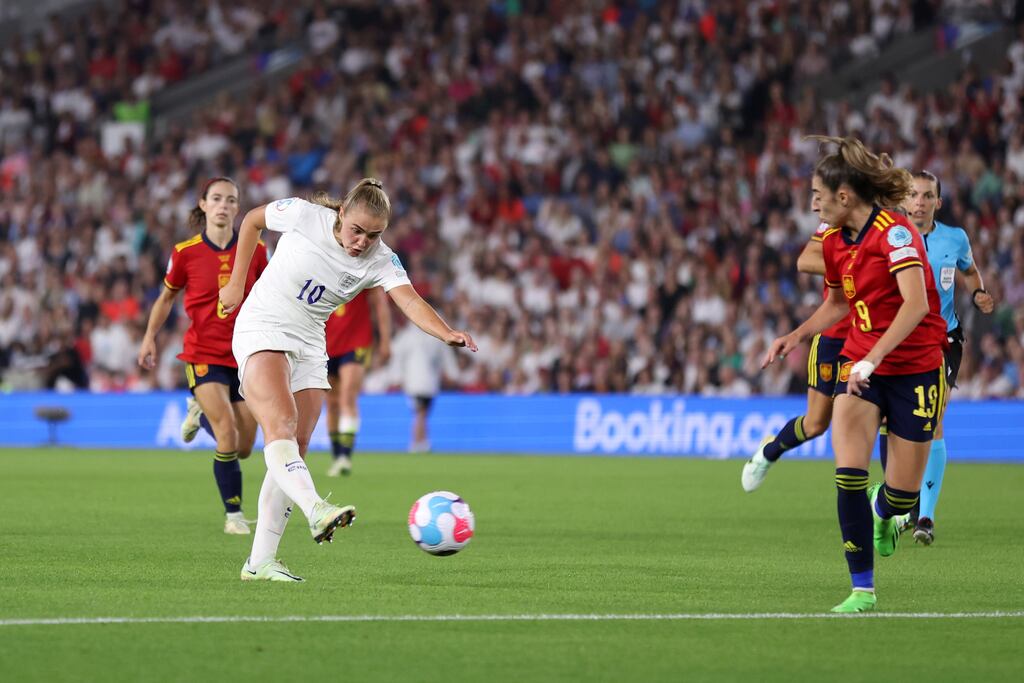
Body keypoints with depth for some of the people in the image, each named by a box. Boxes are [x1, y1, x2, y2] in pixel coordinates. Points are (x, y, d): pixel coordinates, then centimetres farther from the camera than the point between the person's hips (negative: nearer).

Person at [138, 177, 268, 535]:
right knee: (228, 435, -21)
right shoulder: (186, 252, -5)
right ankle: (234, 515, -4)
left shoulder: (255, 250, -1)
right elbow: (167, 296, 11)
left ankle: (201, 412, 38)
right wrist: (150, 336, 4)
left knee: (244, 448, 6)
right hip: (204, 355, -3)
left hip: (245, 355, 3)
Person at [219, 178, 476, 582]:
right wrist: (236, 283, 5)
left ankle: (260, 561, 1)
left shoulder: (380, 260, -8)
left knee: (295, 450, -1)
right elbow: (252, 220, 5)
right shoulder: (304, 216, -14)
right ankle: (316, 510, -49)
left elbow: (410, 301, -24)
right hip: (261, 331, -5)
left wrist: (448, 333, -43)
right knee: (282, 425, -26)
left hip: (309, 347, 5)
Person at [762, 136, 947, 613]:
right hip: (860, 364, 5)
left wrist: (873, 358, -36)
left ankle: (882, 509, 39)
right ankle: (862, 588, -10)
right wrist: (796, 336, 11)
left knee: (903, 491, -1)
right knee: (848, 469, -18)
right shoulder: (834, 242, 5)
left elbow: (915, 303, -30)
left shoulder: (894, 232, -18)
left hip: (915, 366, -5)